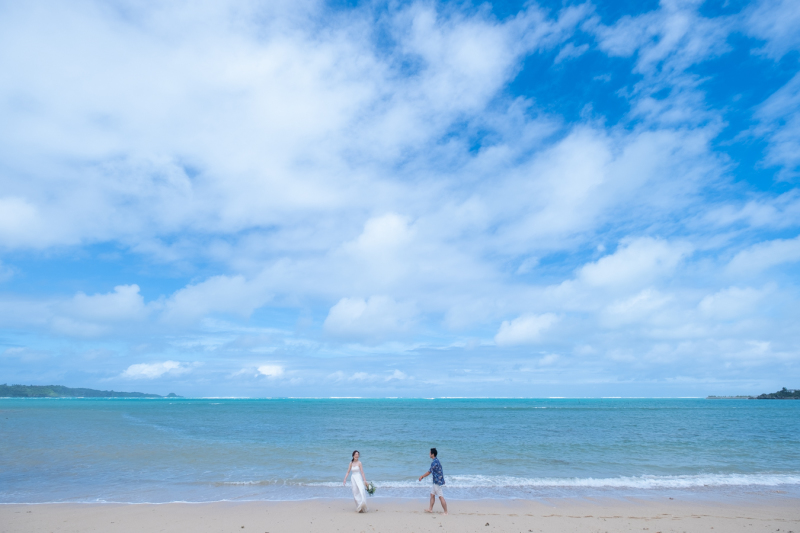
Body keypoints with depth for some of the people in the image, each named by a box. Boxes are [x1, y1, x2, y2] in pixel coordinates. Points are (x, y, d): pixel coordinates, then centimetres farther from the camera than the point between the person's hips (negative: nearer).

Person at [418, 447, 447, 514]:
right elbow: (431, 471, 20)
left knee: (441, 497, -5)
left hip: (438, 482, -10)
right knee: (432, 494, 16)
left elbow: (429, 472, -17)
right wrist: (423, 476, 23)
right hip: (436, 481, 10)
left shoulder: (434, 462, -20)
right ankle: (430, 509, 24)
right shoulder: (436, 461, 11)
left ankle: (446, 512, -1)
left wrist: (422, 476, -6)